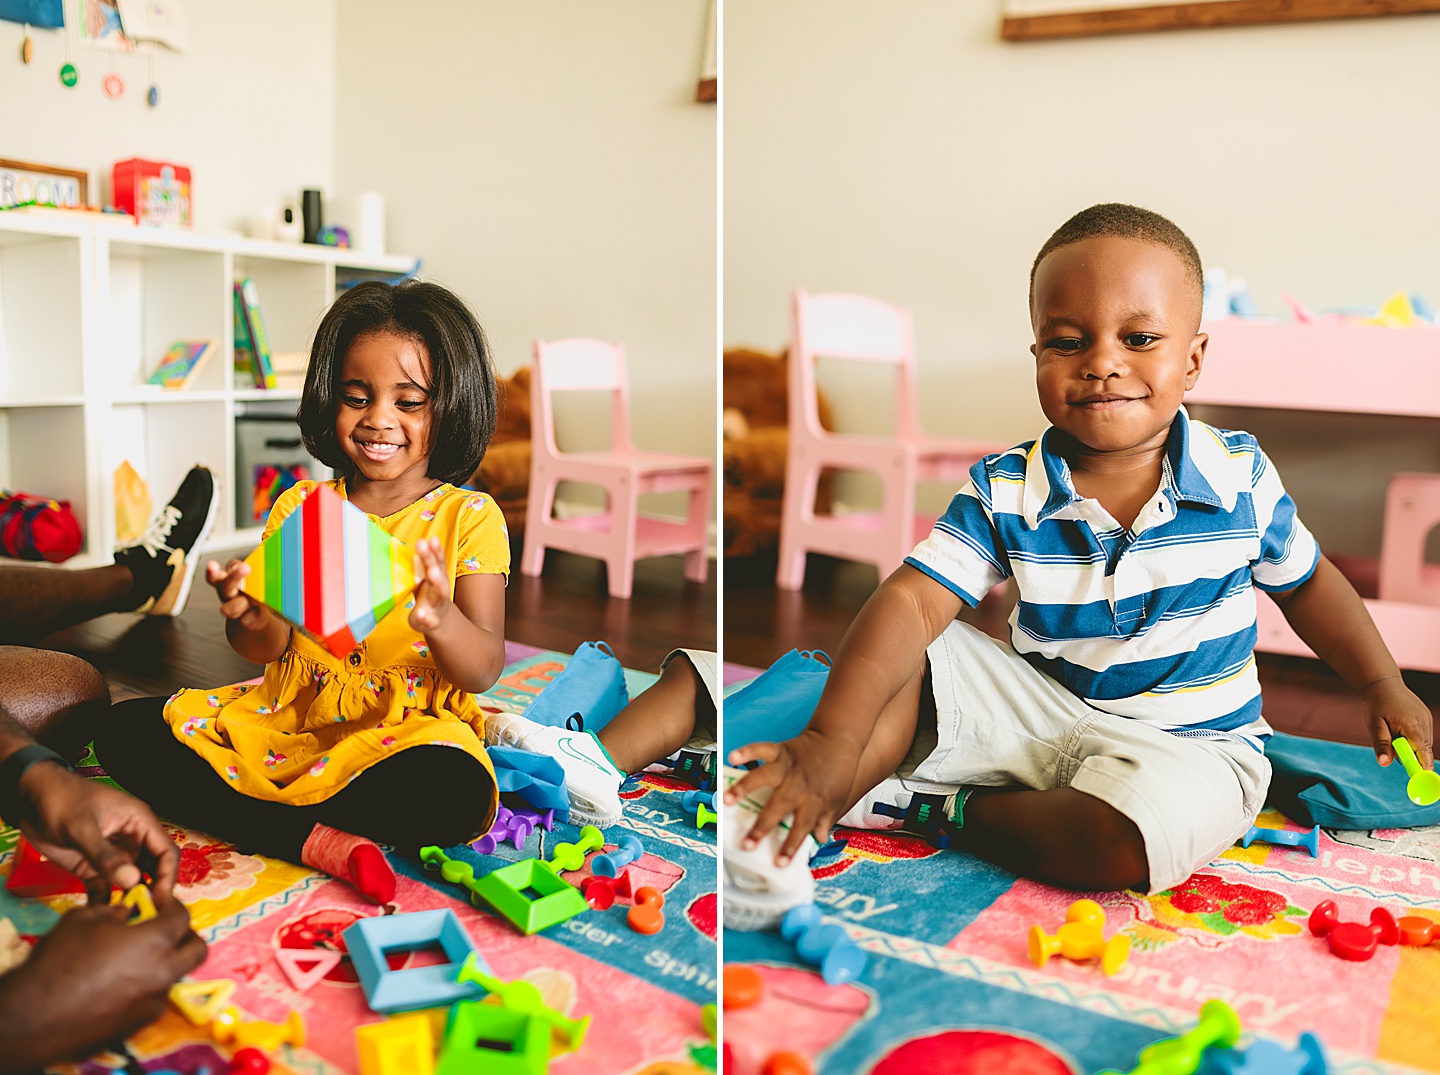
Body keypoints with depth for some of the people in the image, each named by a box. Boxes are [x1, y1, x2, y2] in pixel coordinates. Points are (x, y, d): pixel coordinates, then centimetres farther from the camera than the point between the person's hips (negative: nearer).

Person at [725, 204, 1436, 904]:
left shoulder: (1242, 475, -8)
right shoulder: (1003, 492, -12)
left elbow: (1306, 581, 12)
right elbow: (911, 602, -24)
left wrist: (1382, 685, 9)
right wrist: (831, 740, -37)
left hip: (1185, 741, -1)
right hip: (1038, 711, 1)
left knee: (1125, 842, -34)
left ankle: (943, 811, -14)